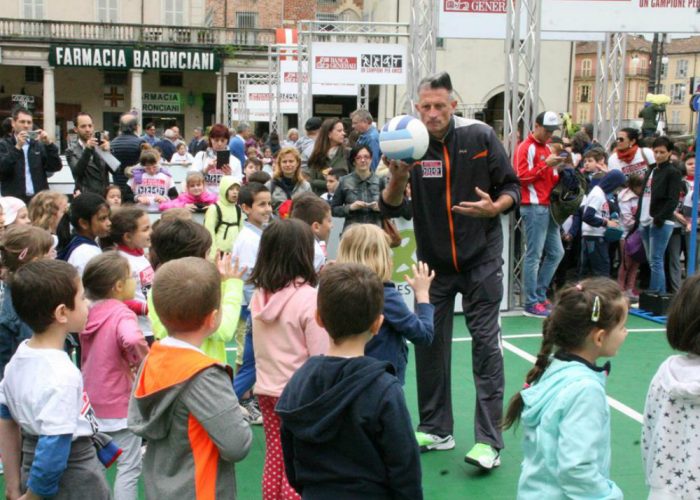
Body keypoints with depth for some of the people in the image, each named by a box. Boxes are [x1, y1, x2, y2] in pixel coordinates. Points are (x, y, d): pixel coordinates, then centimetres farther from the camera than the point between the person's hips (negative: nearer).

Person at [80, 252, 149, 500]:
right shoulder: (122, 314, -21)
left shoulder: (89, 313, 3)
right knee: (129, 467, 4)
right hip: (120, 404, -7)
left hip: (92, 402, 7)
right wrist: (141, 361, -25)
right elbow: (132, 340, -42)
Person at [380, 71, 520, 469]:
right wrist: (398, 178, -30)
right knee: (429, 342, 8)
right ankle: (436, 430, 24)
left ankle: (490, 440, 1)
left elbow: (512, 188, -1)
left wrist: (494, 207, -22)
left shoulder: (481, 136, -9)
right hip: (433, 259, 3)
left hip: (481, 258, -2)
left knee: (486, 342, -4)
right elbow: (391, 209, -10)